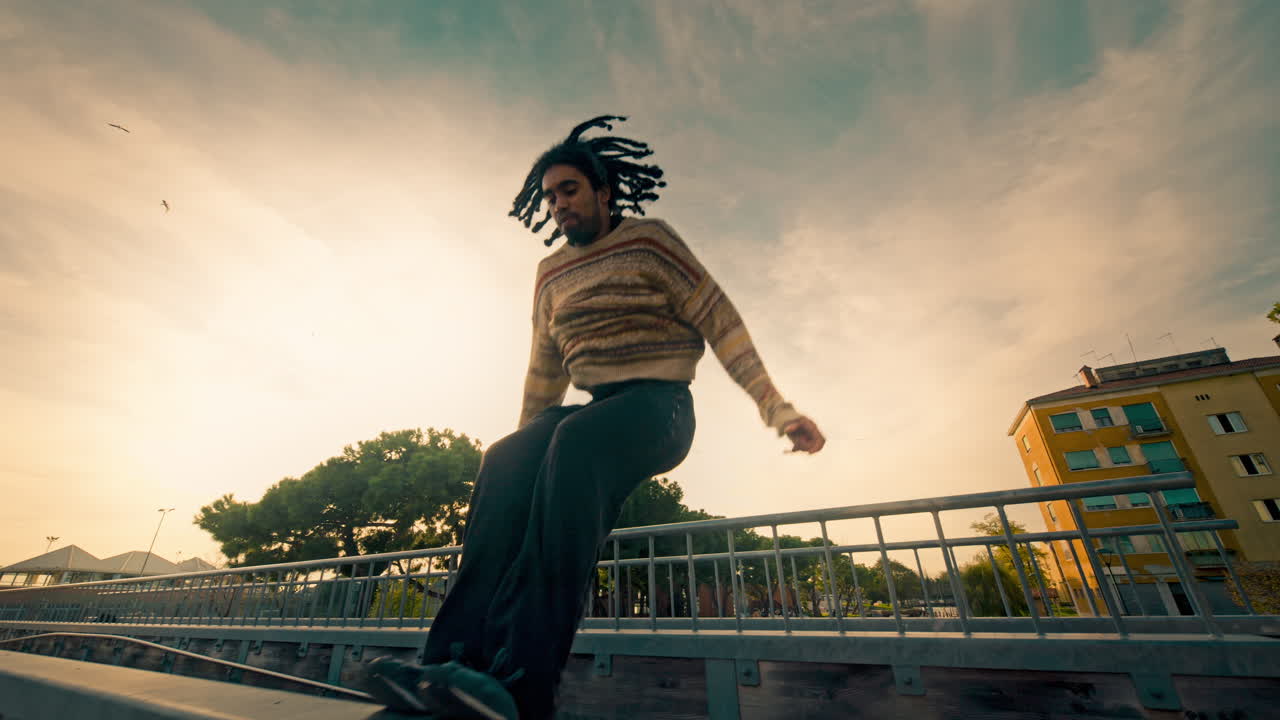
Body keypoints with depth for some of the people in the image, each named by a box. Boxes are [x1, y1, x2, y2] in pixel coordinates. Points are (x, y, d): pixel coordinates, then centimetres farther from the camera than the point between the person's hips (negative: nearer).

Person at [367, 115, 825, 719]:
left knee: (576, 441, -35)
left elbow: (719, 321, -3)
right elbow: (544, 371, 22)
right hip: (591, 412, 5)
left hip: (658, 404, -5)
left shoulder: (648, 239, 1)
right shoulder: (550, 273, 17)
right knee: (505, 463, -23)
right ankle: (458, 660, -26)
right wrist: (530, 444, 22)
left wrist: (776, 408, -8)